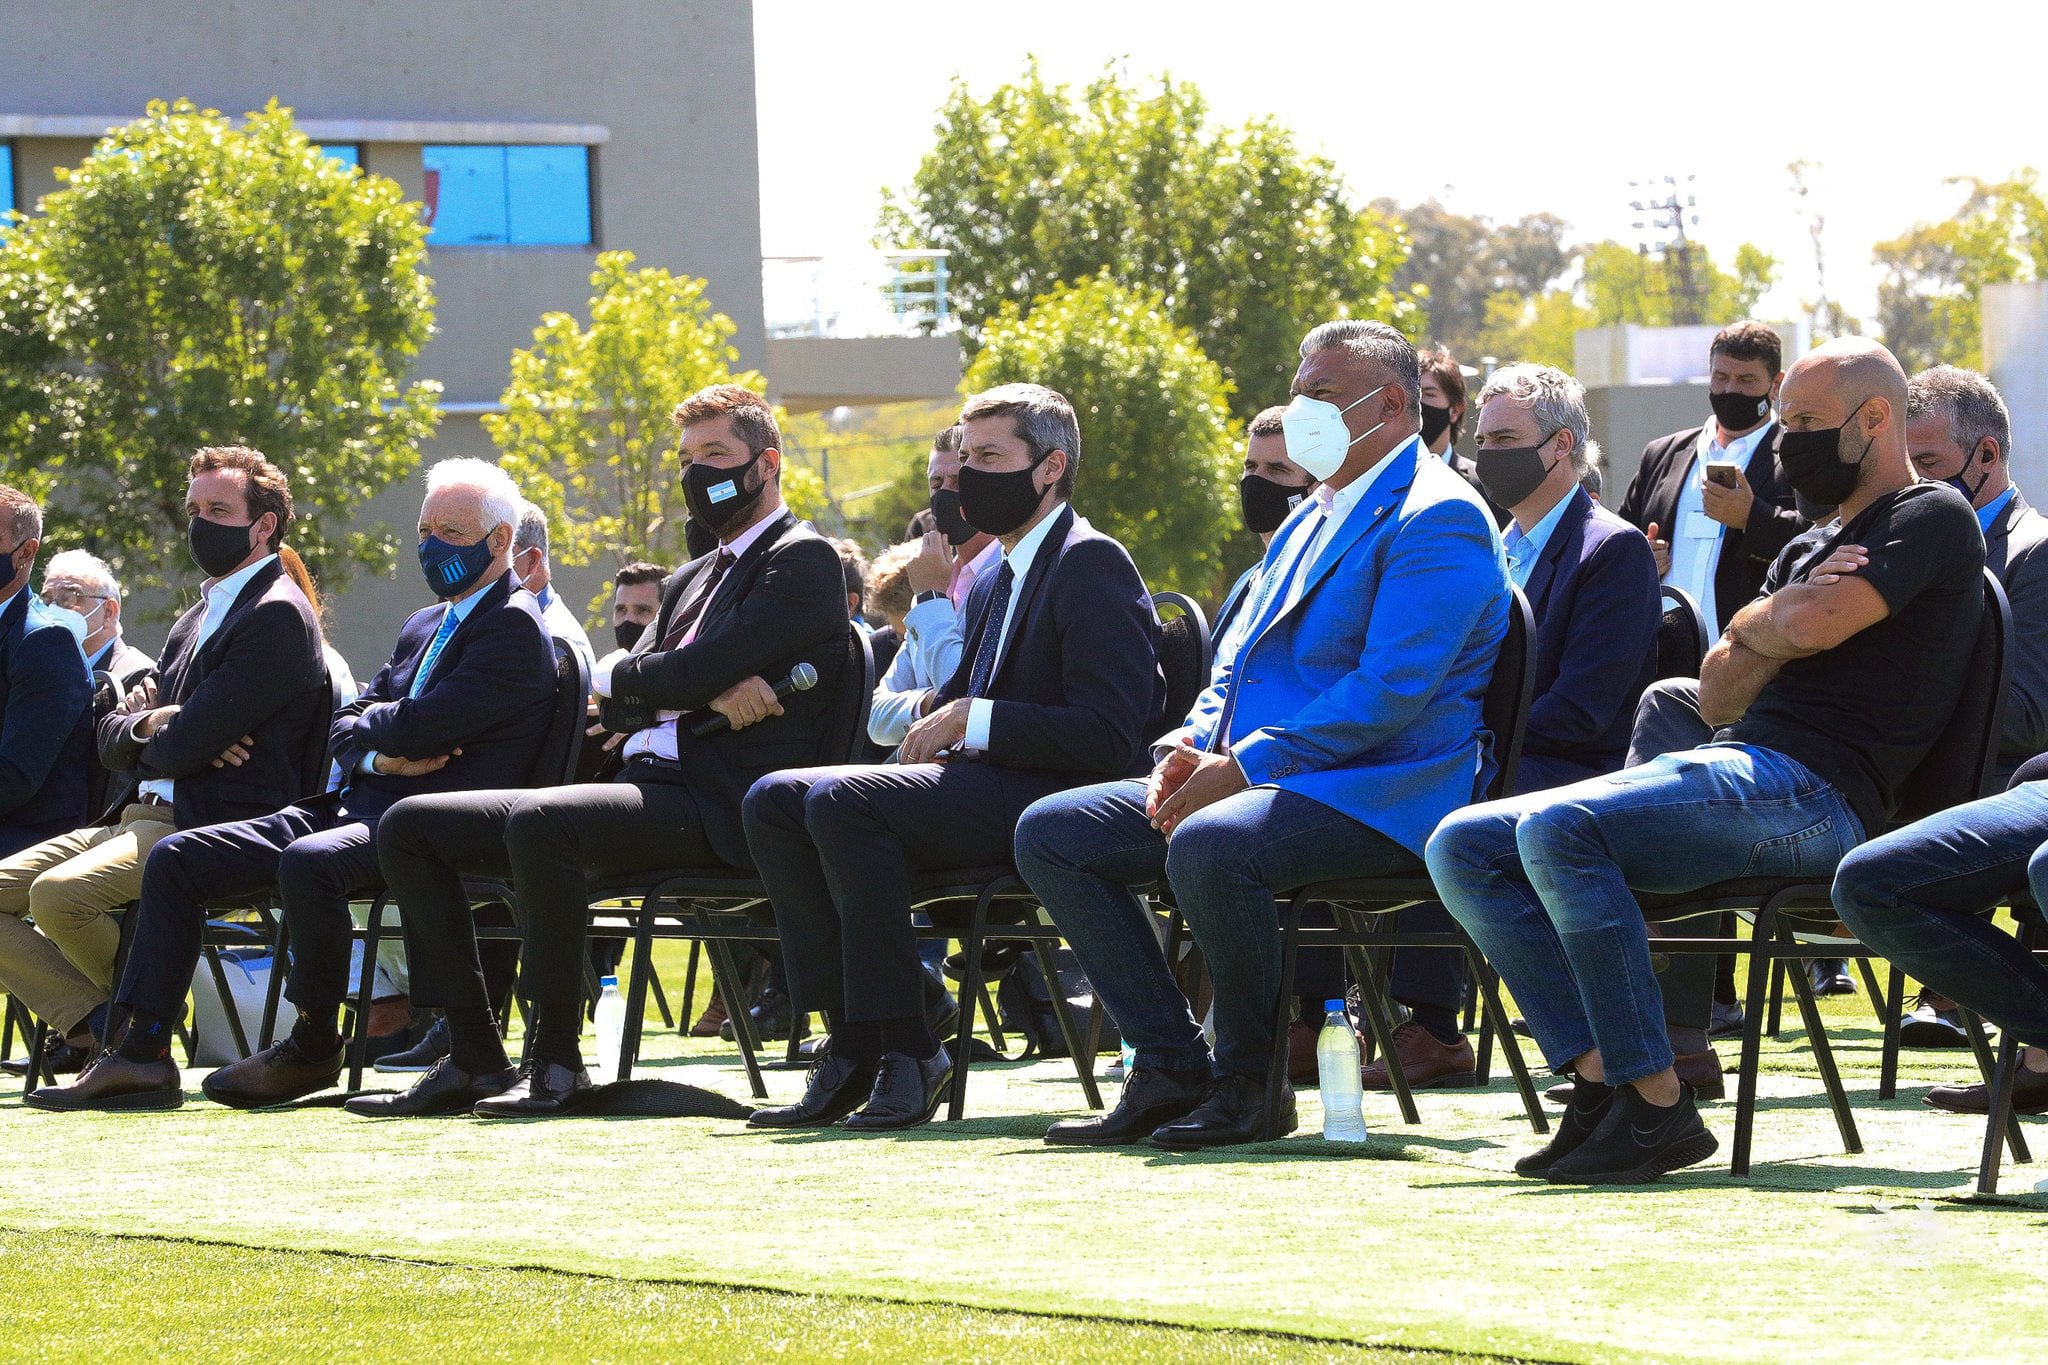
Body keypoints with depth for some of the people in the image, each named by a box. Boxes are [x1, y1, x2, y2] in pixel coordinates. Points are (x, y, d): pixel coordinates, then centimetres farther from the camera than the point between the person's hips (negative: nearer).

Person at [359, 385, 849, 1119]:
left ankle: (557, 1060, -28)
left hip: (718, 806, -9)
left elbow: (691, 673, -15)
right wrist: (709, 694, -7)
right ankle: (474, 1058, -3)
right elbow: (617, 704, 12)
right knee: (409, 828, 2)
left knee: (538, 823, -37)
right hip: (647, 784, 9)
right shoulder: (693, 579, 26)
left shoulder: (802, 561, -2)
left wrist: (615, 674, 4)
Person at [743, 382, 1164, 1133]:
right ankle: (853, 1043, -11)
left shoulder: (1091, 564, -8)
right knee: (775, 799, -3)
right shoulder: (994, 585, 21)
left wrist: (974, 720, -18)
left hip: (1055, 798, -10)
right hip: (984, 789, 10)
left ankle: (906, 1050, -25)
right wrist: (938, 723, 1)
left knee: (843, 801, -28)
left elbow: (1110, 738, -18)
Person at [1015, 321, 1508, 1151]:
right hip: (1269, 783, 10)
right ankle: (1170, 1068, -3)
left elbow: (1390, 690, -20)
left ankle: (1250, 1083, -19)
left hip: (1376, 794, -10)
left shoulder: (1438, 517, -9)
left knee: (1210, 846, -38)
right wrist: (1187, 753, 3)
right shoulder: (1307, 522, 24)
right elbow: (1240, 666, 26)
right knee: (1050, 833, 1)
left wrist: (1244, 768, -21)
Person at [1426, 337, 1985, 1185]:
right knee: (1464, 847, -2)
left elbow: (1812, 623, -17)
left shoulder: (1933, 519, 0)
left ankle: (1658, 1109, -30)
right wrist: (1774, 637, -1)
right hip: (1735, 765, 10)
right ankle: (1603, 1081, -17)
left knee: (1559, 829, -31)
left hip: (1816, 793, -10)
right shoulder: (1810, 547, 29)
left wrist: (1753, 623, 6)